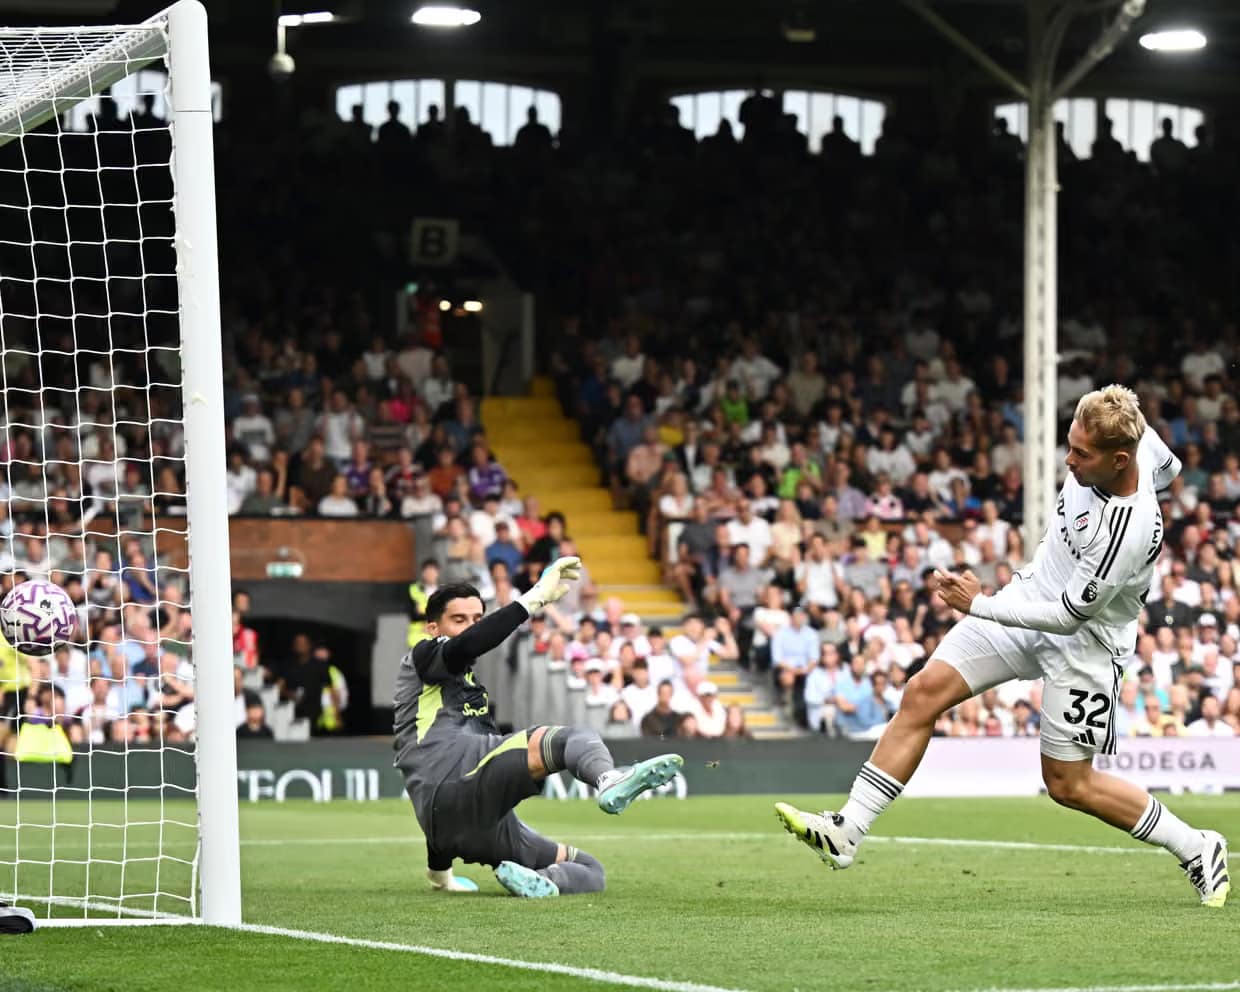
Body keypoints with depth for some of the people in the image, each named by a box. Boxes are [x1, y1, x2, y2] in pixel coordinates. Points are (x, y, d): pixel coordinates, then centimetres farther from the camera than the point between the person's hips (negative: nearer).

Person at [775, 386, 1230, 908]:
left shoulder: (1130, 532, -34)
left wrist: (979, 605, -22)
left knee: (1068, 783, 3)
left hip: (1082, 643, -8)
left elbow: (1070, 616, -26)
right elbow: (1166, 466, 12)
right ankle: (846, 832, -4)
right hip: (1032, 595, 8)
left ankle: (1196, 848, 23)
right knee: (925, 692, -6)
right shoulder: (1132, 436, -13)